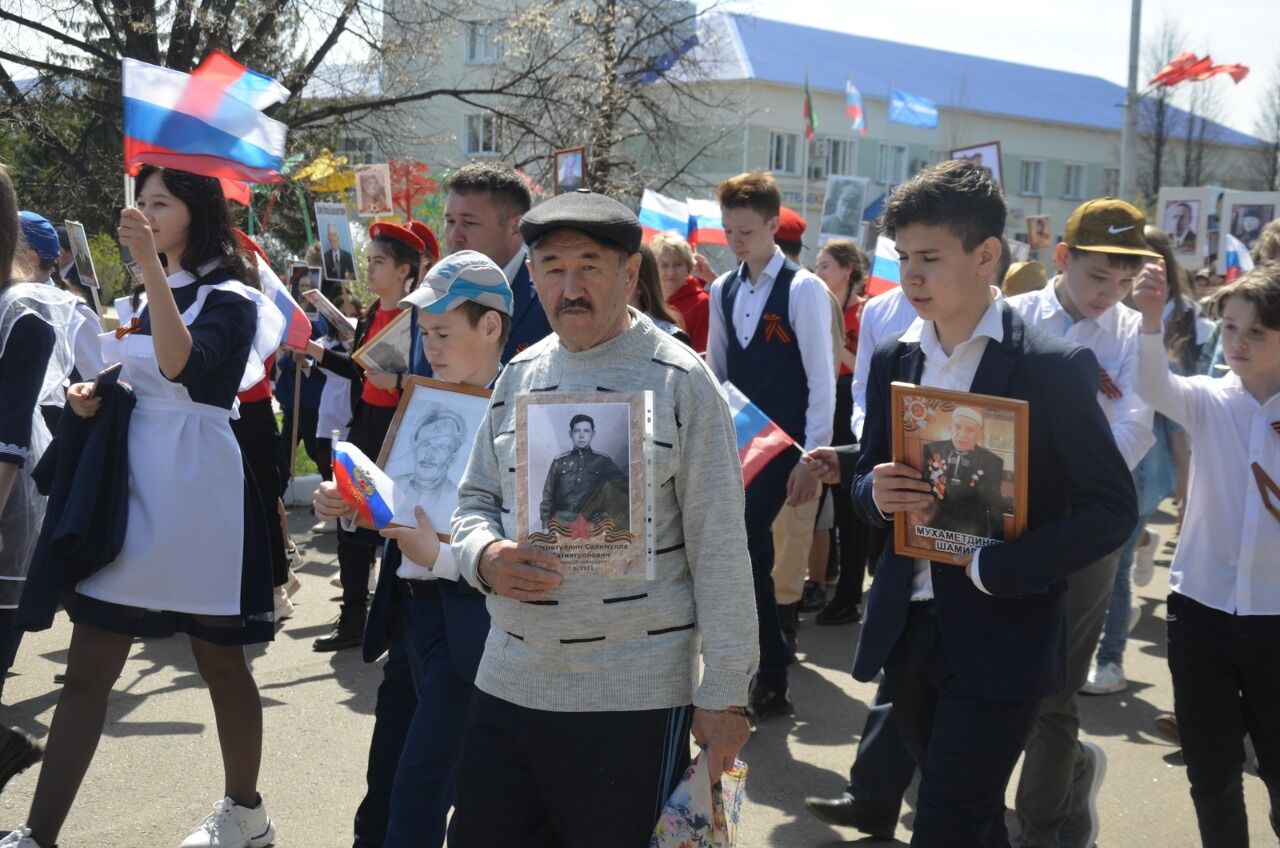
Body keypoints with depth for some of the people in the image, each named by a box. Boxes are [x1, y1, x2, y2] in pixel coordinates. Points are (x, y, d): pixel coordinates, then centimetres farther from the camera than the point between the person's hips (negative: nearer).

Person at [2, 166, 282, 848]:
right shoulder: (140, 296, 15)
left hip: (195, 487, -6)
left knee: (219, 660, 7)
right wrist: (91, 395, 2)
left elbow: (180, 365, -26)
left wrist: (151, 263, -30)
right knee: (87, 669, 4)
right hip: (127, 483, 7)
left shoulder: (228, 298, -6)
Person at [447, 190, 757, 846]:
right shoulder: (520, 374, 8)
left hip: (634, 699, -5)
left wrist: (724, 693, -7)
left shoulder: (680, 381, -7)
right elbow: (475, 501, 15)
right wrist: (486, 557, -8)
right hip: (507, 686, 5)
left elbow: (719, 548, -7)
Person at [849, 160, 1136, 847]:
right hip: (907, 629, 6)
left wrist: (993, 567, -18)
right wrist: (876, 493, -10)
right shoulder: (893, 360, 6)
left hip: (998, 639, -5)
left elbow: (1112, 507, -10)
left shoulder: (1054, 367, -11)